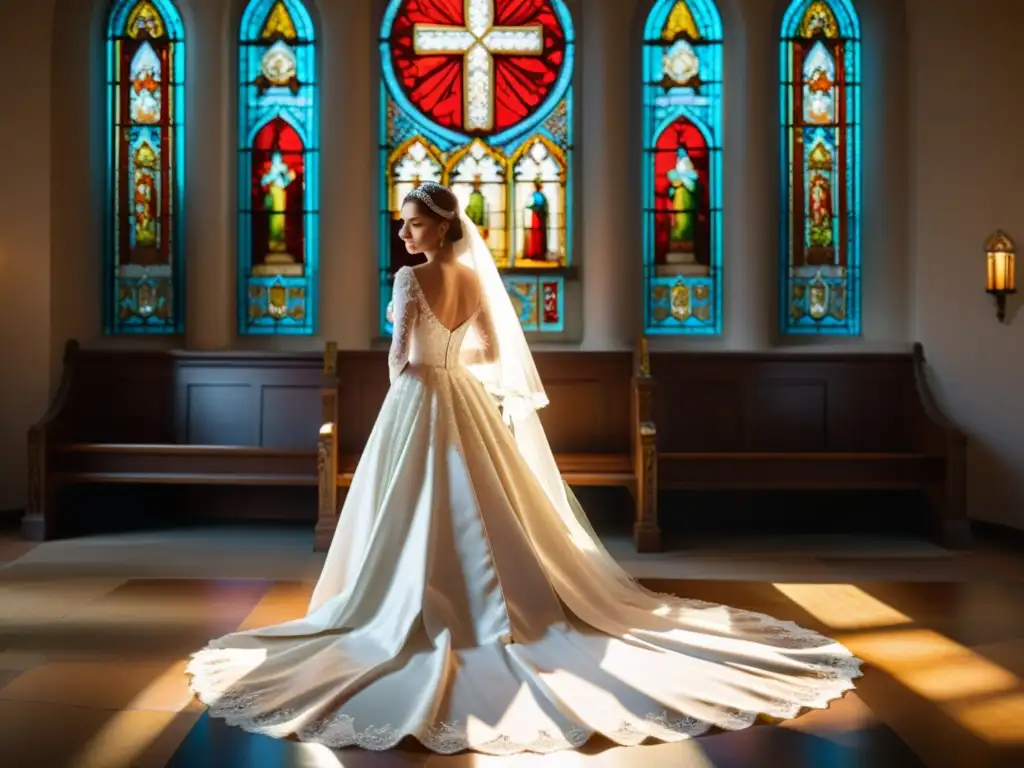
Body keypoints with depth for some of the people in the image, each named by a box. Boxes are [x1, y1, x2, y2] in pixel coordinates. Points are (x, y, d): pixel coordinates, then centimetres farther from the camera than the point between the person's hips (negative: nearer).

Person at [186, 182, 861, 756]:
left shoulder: (411, 277, -12)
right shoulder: (475, 275, 7)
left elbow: (398, 357, -16)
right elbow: (494, 352, 10)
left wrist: (414, 374, 6)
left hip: (421, 403, -6)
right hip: (467, 403, 7)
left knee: (423, 517, 2)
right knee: (487, 513, 13)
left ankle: (430, 609, 8)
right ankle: (515, 600, 19)